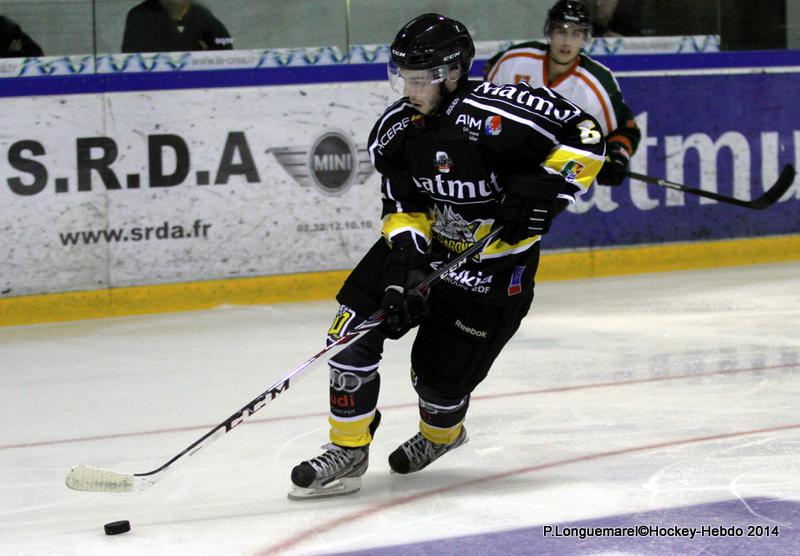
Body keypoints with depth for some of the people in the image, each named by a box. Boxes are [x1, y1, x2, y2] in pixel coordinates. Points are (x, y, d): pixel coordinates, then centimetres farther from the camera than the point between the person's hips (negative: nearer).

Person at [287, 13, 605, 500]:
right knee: (354, 330, -9)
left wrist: (541, 191, -29)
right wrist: (404, 265, -20)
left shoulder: (493, 116, -29)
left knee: (440, 376, 0)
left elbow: (584, 137, -23)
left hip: (494, 266, -6)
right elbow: (403, 206, -4)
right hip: (426, 246, 6)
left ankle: (440, 436, 38)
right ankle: (348, 453, 4)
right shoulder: (396, 129, -9)